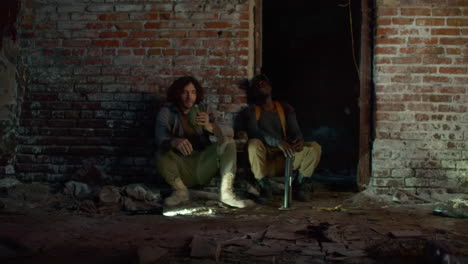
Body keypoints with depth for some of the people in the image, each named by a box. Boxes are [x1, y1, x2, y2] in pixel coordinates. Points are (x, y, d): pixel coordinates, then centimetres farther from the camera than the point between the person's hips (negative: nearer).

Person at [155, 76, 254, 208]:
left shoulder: (202, 111, 7)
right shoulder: (167, 112, -3)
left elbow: (229, 132, -4)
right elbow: (161, 137, -23)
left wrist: (209, 126, -25)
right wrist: (175, 141, -48)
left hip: (203, 165, 3)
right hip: (181, 170, -3)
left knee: (228, 141, -14)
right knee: (163, 153, -31)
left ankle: (226, 193, -20)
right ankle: (180, 190, -9)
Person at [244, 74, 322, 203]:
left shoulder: (285, 108, 13)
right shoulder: (252, 110, 0)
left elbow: (295, 131, 3)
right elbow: (253, 132, -18)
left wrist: (299, 140, -23)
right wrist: (278, 142, -34)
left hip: (284, 157, 3)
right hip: (263, 160, -3)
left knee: (314, 147, -15)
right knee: (254, 143, -35)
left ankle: (298, 186, 1)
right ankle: (264, 187, -16)